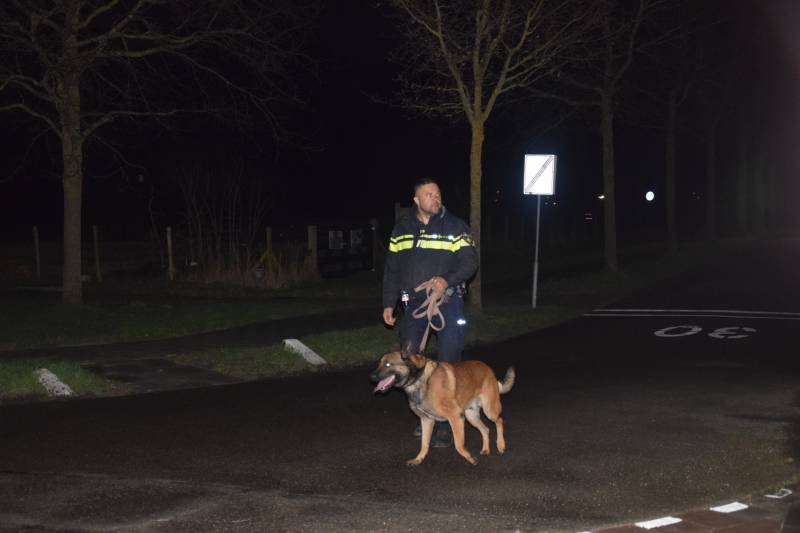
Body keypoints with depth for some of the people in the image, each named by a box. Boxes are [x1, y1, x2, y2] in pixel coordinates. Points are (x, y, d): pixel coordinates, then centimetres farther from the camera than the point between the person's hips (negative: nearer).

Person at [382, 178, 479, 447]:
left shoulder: (455, 226, -2)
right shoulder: (402, 228, 8)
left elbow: (470, 261, -7)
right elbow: (392, 268, 13)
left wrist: (448, 280, -24)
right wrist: (389, 303, 9)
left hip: (447, 302, -4)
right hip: (414, 304, 4)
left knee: (448, 362, -4)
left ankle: (446, 424, 2)